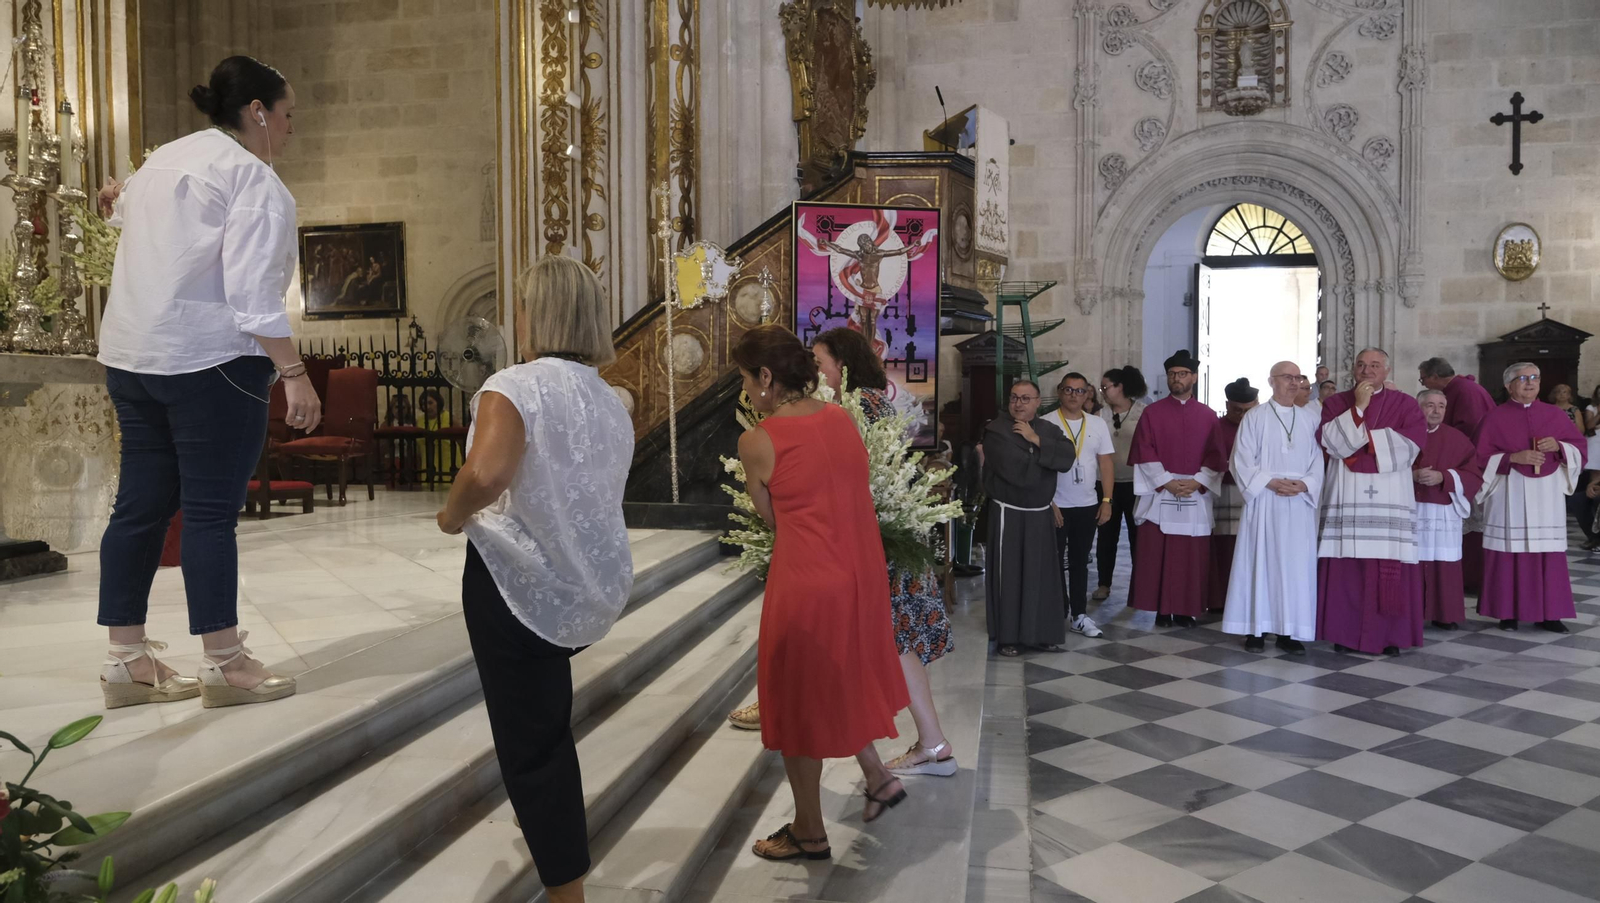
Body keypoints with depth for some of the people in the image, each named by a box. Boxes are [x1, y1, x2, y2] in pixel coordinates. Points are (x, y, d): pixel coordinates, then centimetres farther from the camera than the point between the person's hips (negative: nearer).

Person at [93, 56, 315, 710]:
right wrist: (293, 373, -23)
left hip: (130, 355, 9)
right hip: (208, 358, -9)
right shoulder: (253, 179, -9)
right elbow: (252, 291, -20)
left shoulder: (165, 159, 19)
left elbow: (128, 209, 43)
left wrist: (120, 198, 65)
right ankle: (223, 664, 2)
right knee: (212, 509, -5)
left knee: (141, 505, 10)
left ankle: (126, 659, 16)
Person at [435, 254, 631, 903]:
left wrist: (452, 517, -11)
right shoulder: (613, 404, 9)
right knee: (548, 728, 28)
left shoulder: (516, 385, -14)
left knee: (531, 746, 6)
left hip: (520, 585, -7)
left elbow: (486, 474, -31)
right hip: (596, 590, 7)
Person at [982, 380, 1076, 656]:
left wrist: (1037, 441, -15)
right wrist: (1047, 457, -4)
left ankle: (1043, 633, 19)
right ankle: (1007, 637, 9)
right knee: (1008, 574, 0)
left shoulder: (1049, 430, 8)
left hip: (1041, 514, 5)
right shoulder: (996, 430, -8)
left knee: (1042, 573, 8)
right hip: (1008, 514, -4)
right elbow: (1014, 469, -19)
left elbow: (1068, 459, -9)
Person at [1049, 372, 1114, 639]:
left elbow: (1105, 463, 7)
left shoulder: (1098, 424, 5)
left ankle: (1079, 615, 17)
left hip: (1087, 505, 4)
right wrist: (1049, 502, -9)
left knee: (1080, 562, 11)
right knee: (1054, 562, 3)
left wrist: (1106, 500, 0)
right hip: (1056, 506, -4)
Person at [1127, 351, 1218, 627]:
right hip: (1159, 495, -1)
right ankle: (1162, 609, 6)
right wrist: (1168, 482, -13)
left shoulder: (1208, 416, 9)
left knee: (1192, 557, 3)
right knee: (1157, 555, -2)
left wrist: (1196, 482, -11)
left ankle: (1186, 609, 11)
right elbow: (1144, 454, -3)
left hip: (1196, 495, 1)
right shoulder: (1152, 413, 3)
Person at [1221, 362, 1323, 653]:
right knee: (1259, 561, 0)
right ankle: (1256, 628, 5)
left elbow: (1319, 459, 8)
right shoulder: (1254, 417, 1)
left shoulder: (1310, 417, 9)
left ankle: (1290, 631, 7)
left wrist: (1304, 484, -10)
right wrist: (1270, 482, -14)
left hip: (1300, 503, 3)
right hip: (1263, 501, -2)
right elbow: (1241, 460, -3)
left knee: (1296, 565, 2)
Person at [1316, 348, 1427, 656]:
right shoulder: (1336, 403, 11)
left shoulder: (1405, 404, 9)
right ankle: (1345, 632, 4)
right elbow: (1328, 441, -5)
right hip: (1347, 497, 1)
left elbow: (1411, 443, -6)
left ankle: (1389, 635, 3)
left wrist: (1365, 436, -6)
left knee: (1390, 569, -4)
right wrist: (1358, 408, -10)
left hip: (1390, 498, 0)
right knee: (1346, 568, -3)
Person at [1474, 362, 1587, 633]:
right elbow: (1482, 457, -2)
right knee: (1510, 552, -2)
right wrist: (1513, 458, -16)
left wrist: (1558, 446, -9)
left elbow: (1580, 445, 10)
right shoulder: (1495, 418, 1)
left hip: (1547, 494, 3)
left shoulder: (1555, 414, 10)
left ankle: (1548, 612, 9)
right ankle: (1508, 611, 5)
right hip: (1510, 494, -3)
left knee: (1549, 553, 2)